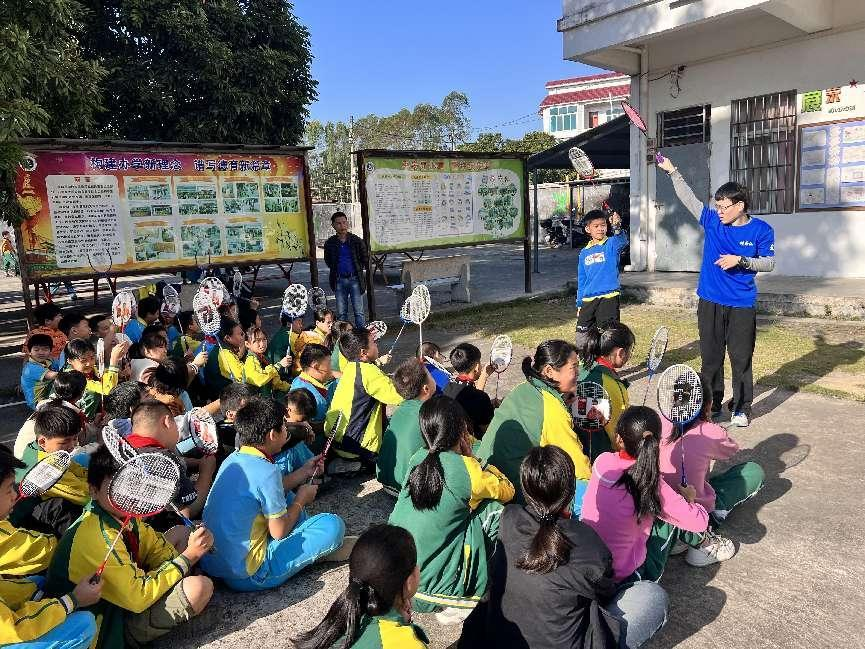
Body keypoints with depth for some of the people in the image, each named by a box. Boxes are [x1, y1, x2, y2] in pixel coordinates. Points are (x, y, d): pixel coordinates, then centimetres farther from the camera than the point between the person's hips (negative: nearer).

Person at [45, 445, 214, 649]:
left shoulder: (124, 514, -6)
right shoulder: (97, 538, -31)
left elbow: (157, 550, 4)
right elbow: (138, 596, -29)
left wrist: (194, 546, -16)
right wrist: (187, 557, -23)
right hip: (106, 627, -9)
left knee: (183, 533, 14)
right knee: (200, 586, -25)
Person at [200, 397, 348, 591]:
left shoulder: (233, 459, 2)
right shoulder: (266, 471, -23)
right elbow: (279, 531, -15)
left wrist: (302, 473, 20)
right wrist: (300, 500, 2)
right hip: (245, 576, -9)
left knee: (286, 496, 22)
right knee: (333, 524, -12)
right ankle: (320, 550, 16)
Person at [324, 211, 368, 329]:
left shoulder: (357, 241, -2)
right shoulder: (330, 243, 3)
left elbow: (365, 260, 7)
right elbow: (328, 262, 18)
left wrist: (358, 270, 7)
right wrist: (337, 270, 9)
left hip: (355, 279, -2)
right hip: (339, 281, 2)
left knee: (359, 312, 0)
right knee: (341, 313, 9)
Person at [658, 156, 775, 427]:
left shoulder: (761, 230, -4)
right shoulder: (712, 221, 2)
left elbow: (769, 263, -1)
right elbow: (688, 198, 3)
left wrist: (740, 260, -16)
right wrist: (672, 171, 0)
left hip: (742, 306, -3)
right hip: (709, 303, 3)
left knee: (741, 359, 4)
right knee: (710, 358, 10)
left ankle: (741, 408, 18)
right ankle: (711, 405, 23)